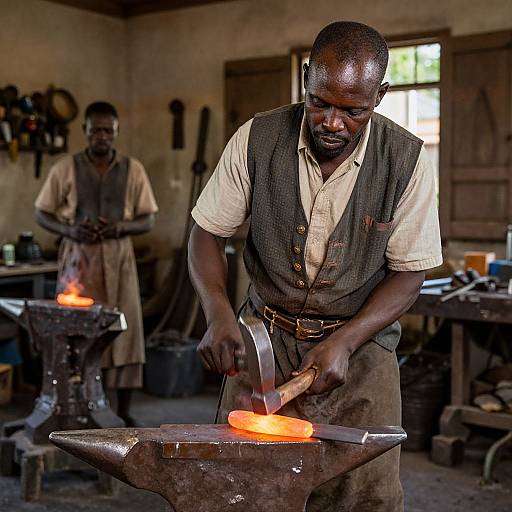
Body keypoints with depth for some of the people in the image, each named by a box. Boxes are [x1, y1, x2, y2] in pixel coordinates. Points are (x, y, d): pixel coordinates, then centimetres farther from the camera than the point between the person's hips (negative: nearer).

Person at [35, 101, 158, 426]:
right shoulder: (65, 169, 1)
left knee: (126, 333, -1)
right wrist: (70, 230, -14)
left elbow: (149, 220, 6)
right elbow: (42, 214, 6)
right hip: (78, 260, -1)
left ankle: (124, 412, 10)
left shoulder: (134, 170, 4)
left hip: (119, 260, 1)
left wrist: (120, 226, -14)